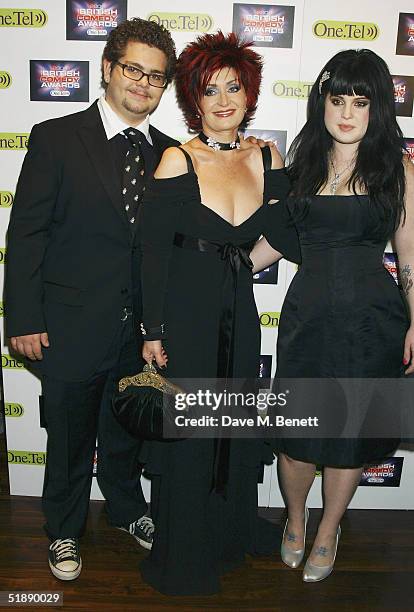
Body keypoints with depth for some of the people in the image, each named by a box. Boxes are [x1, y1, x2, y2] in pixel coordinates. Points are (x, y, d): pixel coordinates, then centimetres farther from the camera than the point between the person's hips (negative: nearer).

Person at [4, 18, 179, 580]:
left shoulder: (167, 153, 5)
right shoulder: (56, 138, -7)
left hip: (140, 328, 4)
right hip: (71, 327, -3)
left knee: (126, 431, 23)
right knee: (69, 439, 15)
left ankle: (127, 508, 49)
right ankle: (65, 529, 40)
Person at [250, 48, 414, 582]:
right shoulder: (303, 162, 6)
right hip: (308, 315, 1)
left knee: (350, 435, 11)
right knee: (297, 430, 6)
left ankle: (328, 532, 36)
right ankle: (294, 520, 37)